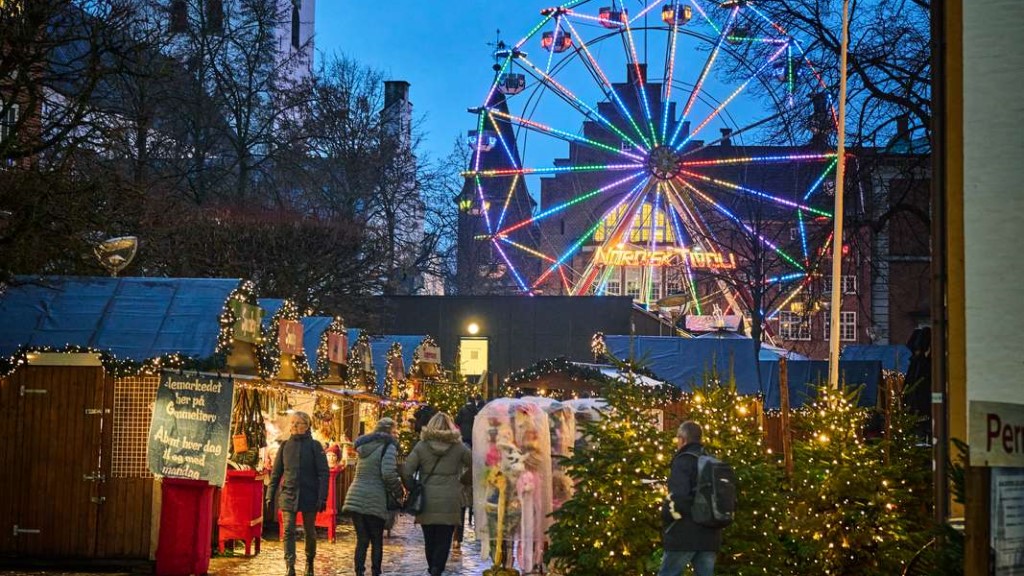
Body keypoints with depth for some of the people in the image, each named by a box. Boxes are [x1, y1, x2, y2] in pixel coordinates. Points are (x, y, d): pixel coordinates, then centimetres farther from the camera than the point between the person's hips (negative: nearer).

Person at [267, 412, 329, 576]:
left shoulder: (314, 446, -2)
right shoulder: (285, 445, 7)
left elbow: (323, 473, -5)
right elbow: (276, 473, 11)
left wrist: (322, 497, -12)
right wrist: (270, 495, 5)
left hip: (309, 495, -2)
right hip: (288, 495, 2)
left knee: (310, 532, 10)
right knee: (288, 531, -8)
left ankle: (309, 563, 28)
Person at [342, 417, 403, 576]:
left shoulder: (363, 445, 16)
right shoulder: (388, 446, -6)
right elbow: (388, 473, -18)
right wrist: (398, 491, -3)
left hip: (355, 497, 5)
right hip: (375, 500, -5)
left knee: (362, 540, 9)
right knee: (377, 541, 7)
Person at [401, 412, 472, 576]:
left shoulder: (421, 446, 1)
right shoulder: (458, 447, 3)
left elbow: (406, 472, -6)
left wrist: (412, 489, 7)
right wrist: (462, 480, 16)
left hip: (427, 501, 1)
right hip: (450, 502, -1)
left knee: (430, 540, 12)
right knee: (444, 540, -1)